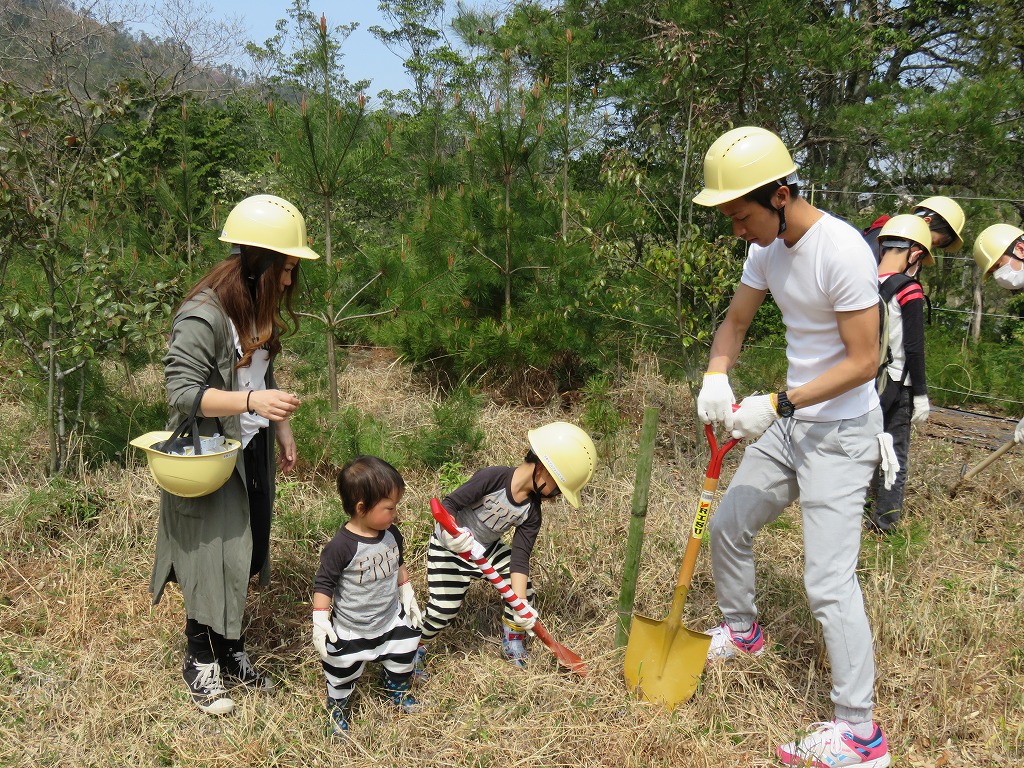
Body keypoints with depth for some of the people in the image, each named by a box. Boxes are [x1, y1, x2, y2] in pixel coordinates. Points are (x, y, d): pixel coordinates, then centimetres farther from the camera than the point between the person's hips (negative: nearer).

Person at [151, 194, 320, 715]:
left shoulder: (260, 309, 5)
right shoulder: (203, 316, -22)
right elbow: (182, 392, -23)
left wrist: (282, 430, 18)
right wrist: (251, 401, -34)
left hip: (253, 452, 8)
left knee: (245, 554, 15)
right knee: (214, 559, 1)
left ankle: (232, 655, 30)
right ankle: (201, 665, 21)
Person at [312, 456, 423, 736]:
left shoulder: (392, 534, -11)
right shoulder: (340, 546, -30)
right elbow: (324, 584, -20)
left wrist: (408, 596, 13)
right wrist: (320, 621, -22)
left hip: (392, 620, 5)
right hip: (350, 631, -5)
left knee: (402, 658, 23)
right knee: (342, 672, 15)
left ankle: (397, 689, 53)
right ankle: (337, 705, 44)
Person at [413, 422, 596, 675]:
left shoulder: (531, 512, -14)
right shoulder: (493, 478, -31)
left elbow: (520, 558, -16)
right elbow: (448, 504, -30)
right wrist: (450, 533, -51)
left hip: (489, 548, 6)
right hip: (449, 549, -6)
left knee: (523, 587, -2)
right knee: (444, 608, -12)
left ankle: (512, 643, 23)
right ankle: (416, 645, 18)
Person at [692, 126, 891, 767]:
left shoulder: (842, 251, -24)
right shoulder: (768, 247, 1)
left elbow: (863, 362, -23)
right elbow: (735, 321, 11)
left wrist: (777, 404, -26)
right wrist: (716, 377, -9)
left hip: (842, 432, -8)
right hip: (789, 422, 9)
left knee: (829, 578, -10)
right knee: (728, 525, 18)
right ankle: (742, 630, 43)